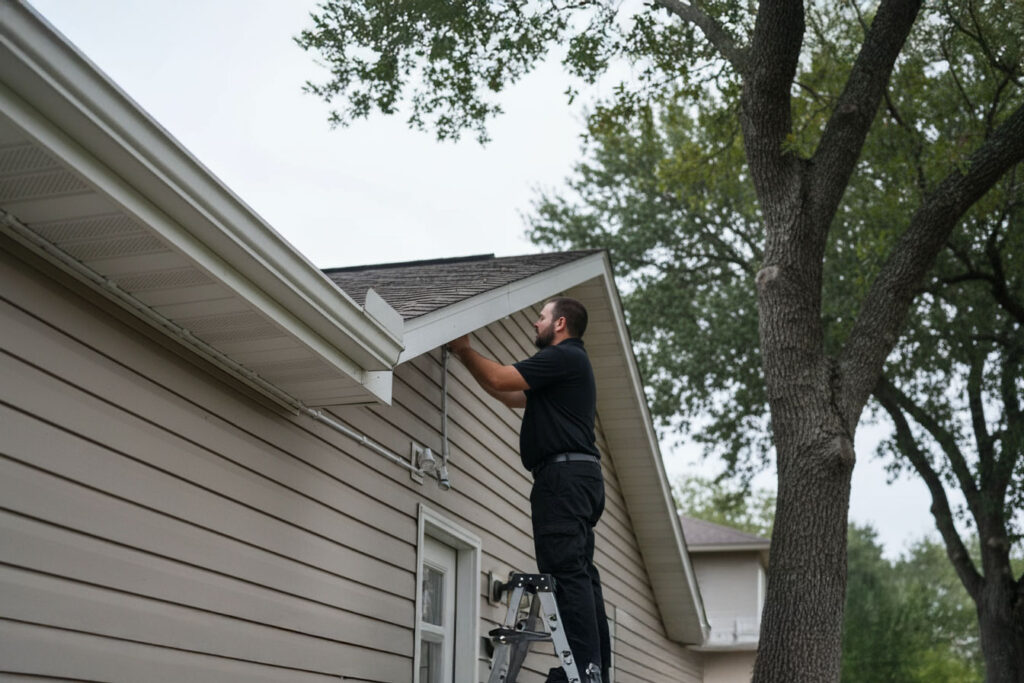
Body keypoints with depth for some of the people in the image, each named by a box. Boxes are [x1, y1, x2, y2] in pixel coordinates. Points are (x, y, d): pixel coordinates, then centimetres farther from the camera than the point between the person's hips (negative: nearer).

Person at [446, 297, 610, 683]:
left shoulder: (562, 356, -5)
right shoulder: (571, 362, 27)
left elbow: (500, 379, -11)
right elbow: (512, 397, 30)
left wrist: (465, 350, 6)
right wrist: (465, 358, 30)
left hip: (564, 472, -10)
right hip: (581, 476, 11)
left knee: (566, 571, -15)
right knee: (580, 574, 7)